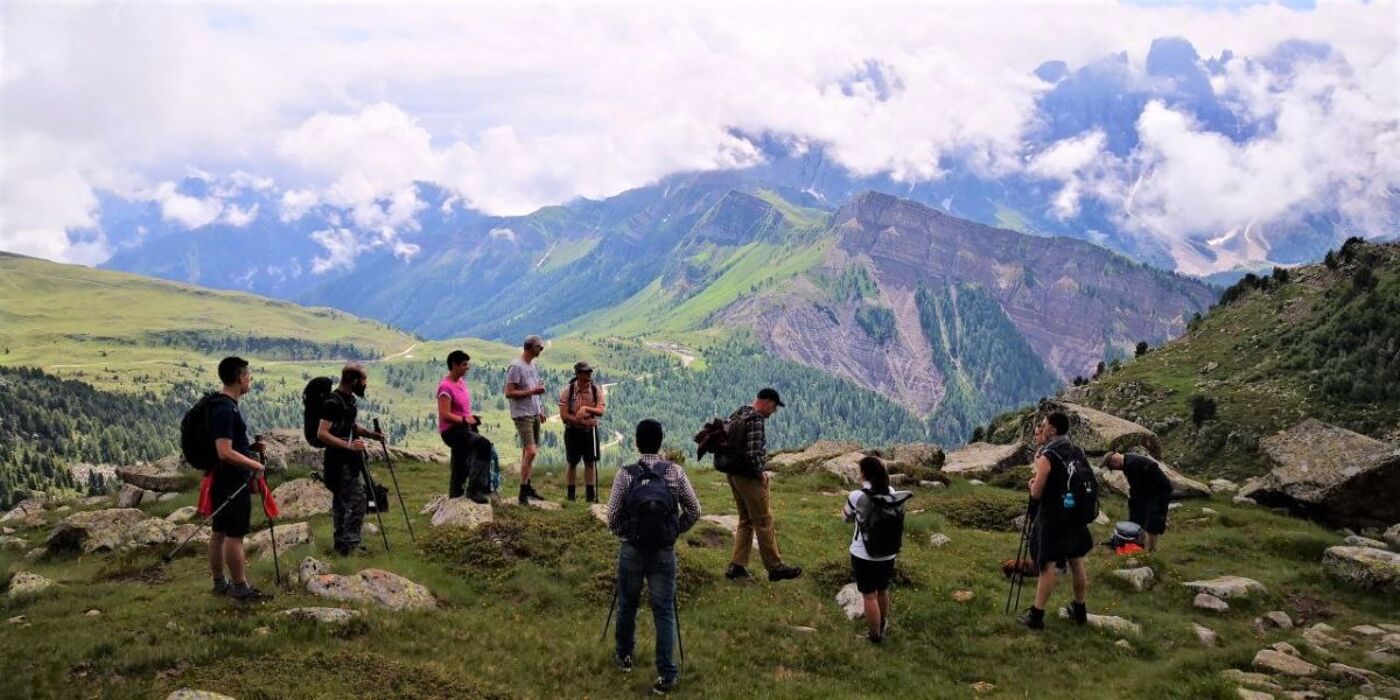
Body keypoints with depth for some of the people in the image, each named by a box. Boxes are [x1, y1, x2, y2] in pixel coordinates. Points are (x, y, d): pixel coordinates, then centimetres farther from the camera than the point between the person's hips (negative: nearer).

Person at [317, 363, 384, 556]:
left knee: (341, 501, 14)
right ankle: (350, 544, -2)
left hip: (348, 460, 10)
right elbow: (322, 434, -24)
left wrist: (370, 434, 9)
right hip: (339, 462, -10)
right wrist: (348, 445, -29)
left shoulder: (349, 399, 9)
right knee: (357, 500, -9)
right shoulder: (333, 402, -19)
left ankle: (342, 543, 22)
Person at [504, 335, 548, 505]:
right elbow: (509, 393, -17)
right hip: (522, 415, -9)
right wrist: (533, 391, -19)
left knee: (528, 452, 12)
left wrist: (541, 411, 17)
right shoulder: (516, 366, -13)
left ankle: (527, 487, 19)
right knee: (531, 451, -14)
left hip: (535, 414, 9)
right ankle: (523, 492, -9)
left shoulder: (532, 365, 14)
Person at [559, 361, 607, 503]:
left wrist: (586, 408, -30)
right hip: (573, 431, -1)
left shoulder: (597, 390, -3)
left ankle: (590, 494, 11)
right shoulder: (567, 391, -7)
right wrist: (584, 421, -19)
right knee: (572, 464, 5)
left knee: (590, 463, 3)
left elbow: (601, 411, -14)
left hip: (590, 431, 1)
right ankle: (570, 494, 14)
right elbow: (564, 415, -12)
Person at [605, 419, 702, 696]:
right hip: (664, 553, 0)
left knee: (627, 605, 19)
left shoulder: (625, 475, -11)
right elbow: (694, 511, -1)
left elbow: (612, 517, -6)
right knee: (664, 611, 6)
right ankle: (666, 674, 6)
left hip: (632, 551, 0)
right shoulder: (675, 473, -7)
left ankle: (624, 656, 38)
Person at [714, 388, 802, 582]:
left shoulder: (737, 414, 10)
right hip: (749, 478, -9)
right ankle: (775, 567, 10)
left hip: (733, 475, 9)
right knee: (764, 522, 1)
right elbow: (752, 453, -26)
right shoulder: (755, 420, -19)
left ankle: (737, 566, 17)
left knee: (745, 521, 17)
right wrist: (761, 473, -11)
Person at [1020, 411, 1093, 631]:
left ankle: (1036, 616, -2)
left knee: (1047, 565, -4)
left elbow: (1035, 493, -14)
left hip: (1052, 518, -6)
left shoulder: (1047, 457, -16)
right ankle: (1079, 610, 26)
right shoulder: (1077, 453, 4)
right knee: (1077, 562, 15)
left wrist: (1033, 483, 8)